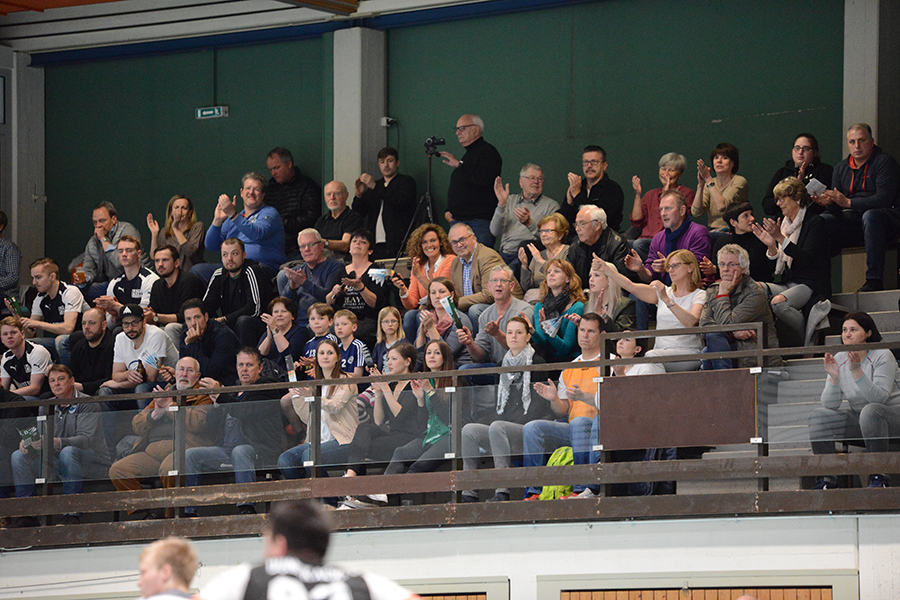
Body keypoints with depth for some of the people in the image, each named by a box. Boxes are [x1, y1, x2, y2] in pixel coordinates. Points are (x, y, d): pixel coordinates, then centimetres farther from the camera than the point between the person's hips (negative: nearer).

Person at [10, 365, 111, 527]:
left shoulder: (87, 404, -10)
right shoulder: (47, 407, 10)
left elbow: (85, 439, -24)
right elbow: (38, 439, 3)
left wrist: (56, 442, -41)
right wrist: (27, 445, -23)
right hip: (58, 463, 6)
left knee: (68, 452, -38)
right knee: (18, 457, -9)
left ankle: (72, 514, -32)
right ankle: (27, 515, -11)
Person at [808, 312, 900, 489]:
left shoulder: (883, 357, -15)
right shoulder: (839, 360, -1)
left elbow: (879, 398, -28)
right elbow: (830, 405, -7)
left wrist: (857, 371, -36)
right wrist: (834, 377, -23)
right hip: (858, 422, 5)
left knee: (870, 411, -38)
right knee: (818, 415, -15)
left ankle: (878, 476, -27)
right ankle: (827, 476, -11)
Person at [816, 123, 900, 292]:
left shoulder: (884, 162, -4)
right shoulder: (841, 168, 16)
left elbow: (884, 199, -17)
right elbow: (837, 206, 11)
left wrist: (849, 203, -22)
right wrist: (829, 202, -15)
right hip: (851, 220, 6)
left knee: (870, 215, -40)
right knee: (821, 221, -19)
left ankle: (874, 279, -40)